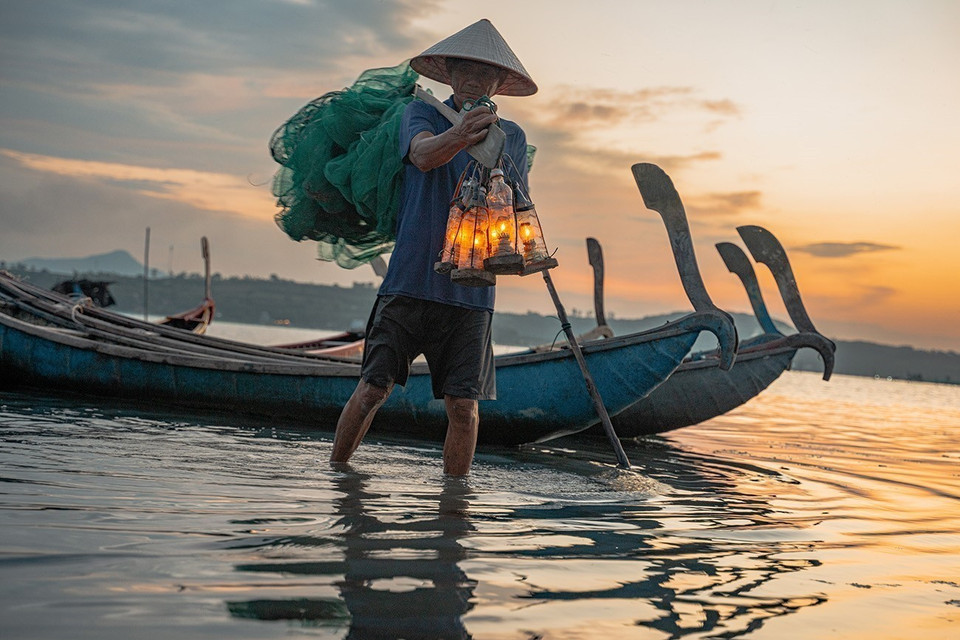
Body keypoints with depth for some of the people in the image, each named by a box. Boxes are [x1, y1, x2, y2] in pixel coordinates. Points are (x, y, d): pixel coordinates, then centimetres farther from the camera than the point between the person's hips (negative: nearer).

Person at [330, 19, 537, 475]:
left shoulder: (512, 138, 13)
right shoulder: (422, 114, 4)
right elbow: (423, 155, -20)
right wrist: (460, 135, -41)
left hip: (470, 289, 2)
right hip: (410, 280, -2)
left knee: (463, 405, -2)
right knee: (374, 387, -4)